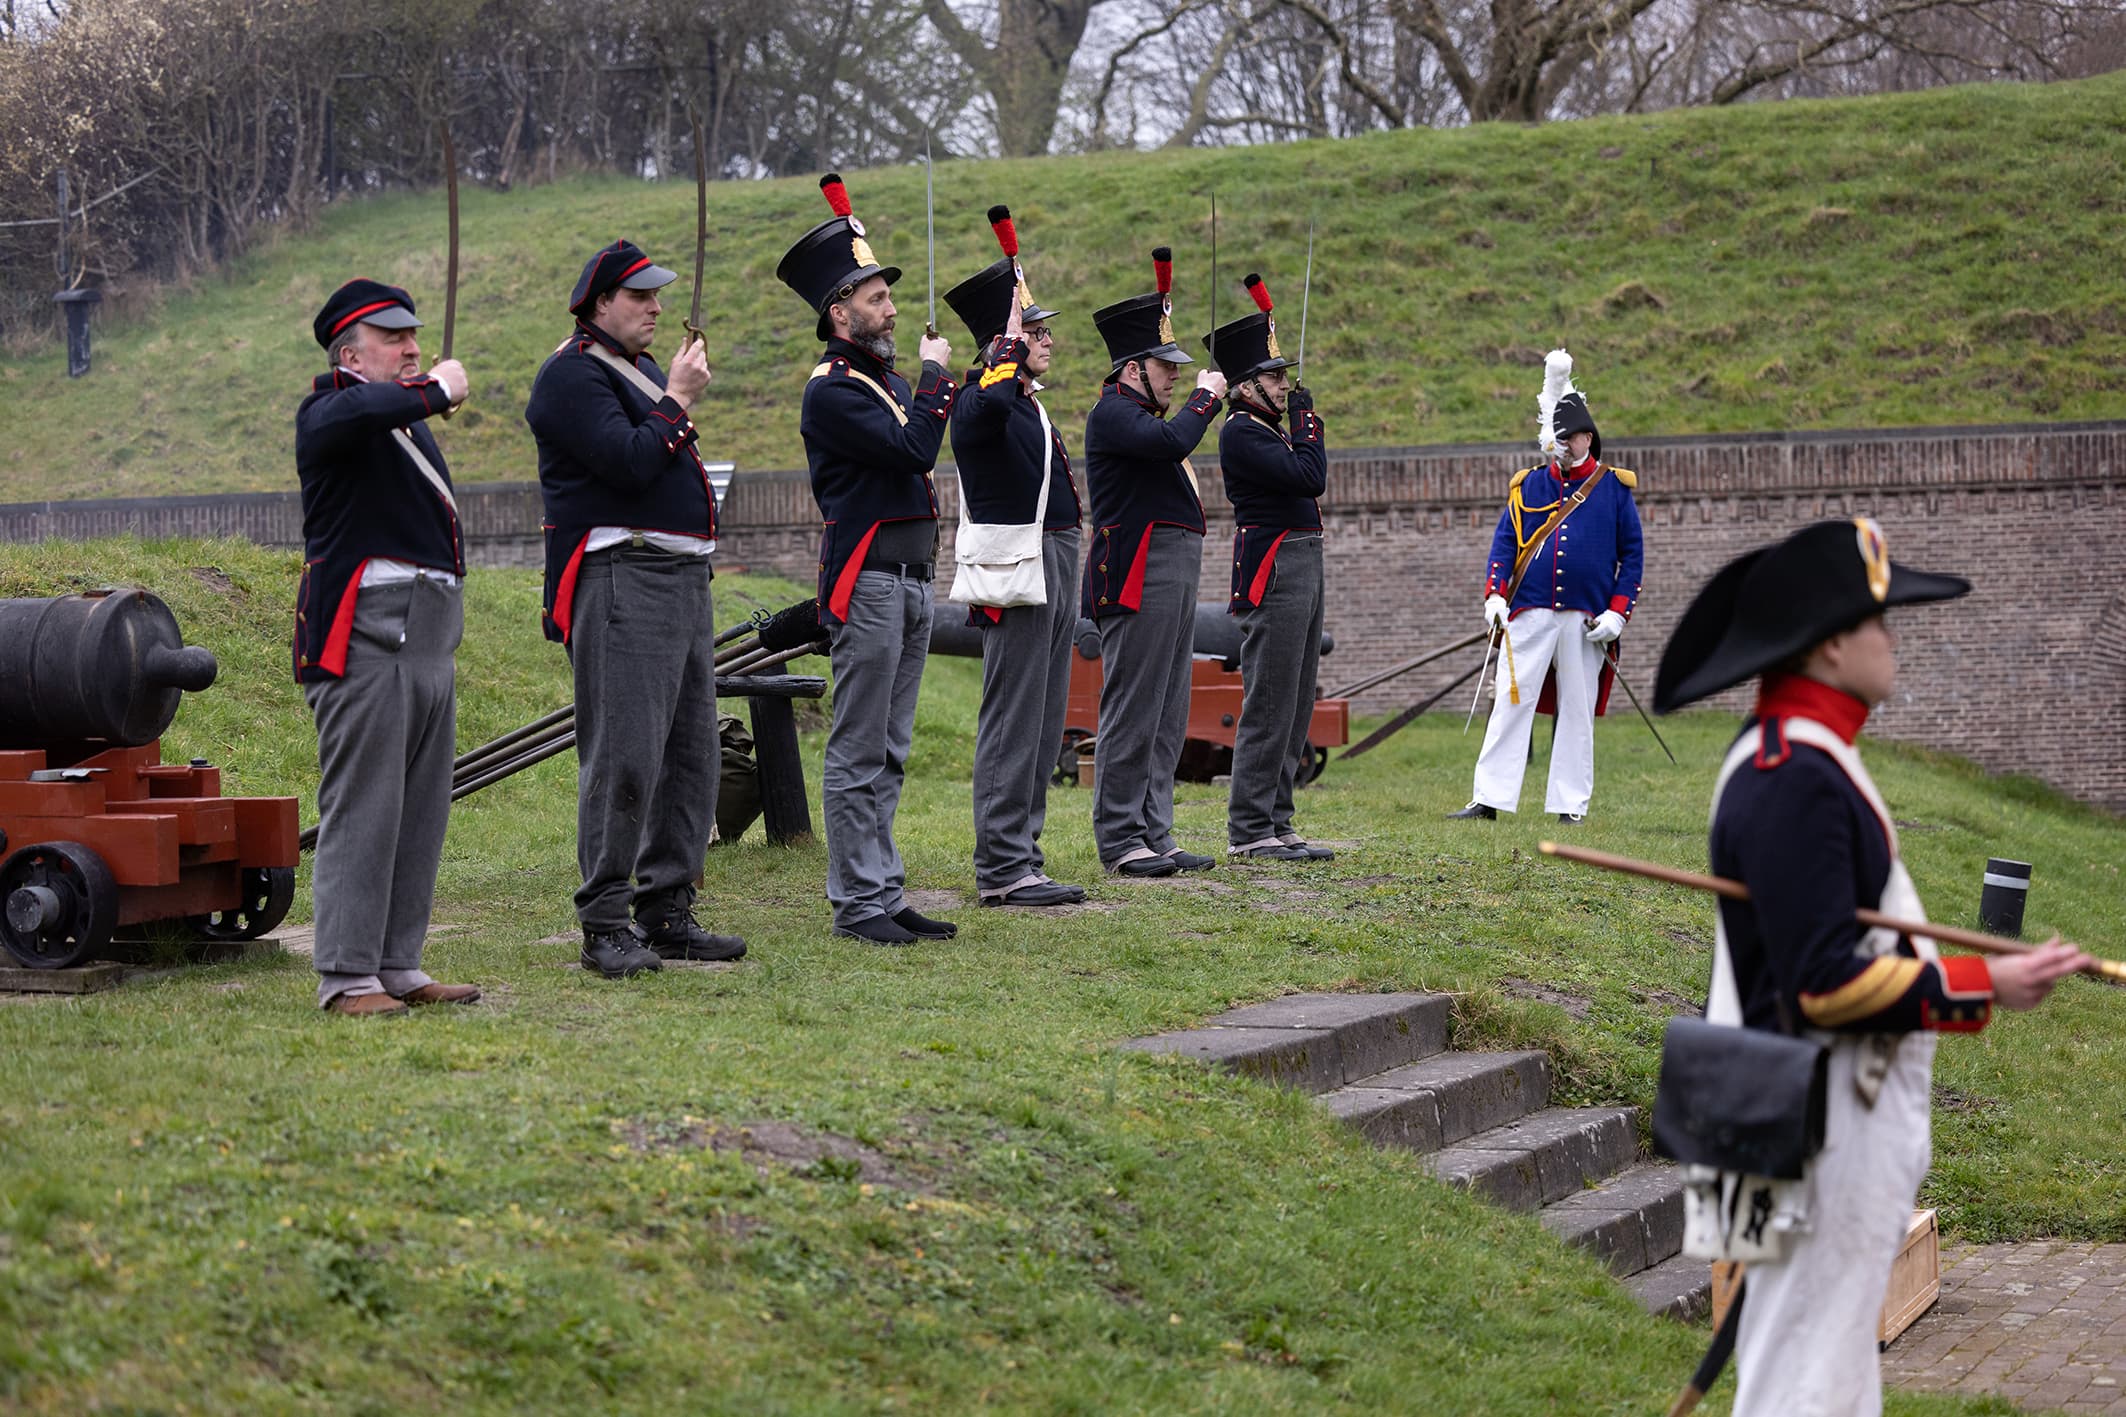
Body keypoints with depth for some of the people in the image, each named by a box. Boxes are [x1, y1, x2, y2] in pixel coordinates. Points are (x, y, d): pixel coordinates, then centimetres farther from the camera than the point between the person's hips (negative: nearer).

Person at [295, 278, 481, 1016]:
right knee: (362, 810, -9)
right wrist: (438, 390, -15)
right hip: (364, 633, -9)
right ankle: (346, 976, -6)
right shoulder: (327, 412, -5)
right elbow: (356, 412, -31)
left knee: (421, 812, 9)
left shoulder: (411, 419, 23)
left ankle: (398, 965, 16)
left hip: (430, 635, 9)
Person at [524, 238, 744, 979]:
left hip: (686, 578, 10)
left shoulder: (643, 369, 21)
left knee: (692, 753, 10)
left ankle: (668, 912, 16)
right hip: (622, 581, -10)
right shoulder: (573, 373, -8)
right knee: (624, 755, -11)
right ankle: (604, 926, -6)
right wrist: (677, 398, -11)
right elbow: (629, 461, -19)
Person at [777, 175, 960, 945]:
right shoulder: (831, 390, -11)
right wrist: (933, 375, -9)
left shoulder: (884, 381, 18)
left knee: (889, 751, 11)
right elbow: (913, 449, -19)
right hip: (866, 582, -10)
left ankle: (885, 895, 16)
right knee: (859, 753, -5)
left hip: (910, 579, 10)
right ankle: (858, 903, -1)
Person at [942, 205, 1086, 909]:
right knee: (1013, 719, -9)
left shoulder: (1030, 401, 20)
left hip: (1057, 566, 10)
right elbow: (988, 402, -39)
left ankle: (1019, 857, 17)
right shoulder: (981, 399, -12)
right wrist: (1011, 347, -27)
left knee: (1042, 721, 11)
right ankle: (1001, 869, -7)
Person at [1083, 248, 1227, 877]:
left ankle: (1153, 834, 15)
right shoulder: (1112, 413, -10)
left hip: (1174, 579, 11)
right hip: (1139, 582, -11)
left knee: (1167, 717, 11)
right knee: (1132, 714, -7)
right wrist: (1205, 397, -12)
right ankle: (1120, 841, -4)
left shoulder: (1141, 417, 22)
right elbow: (1172, 441, -25)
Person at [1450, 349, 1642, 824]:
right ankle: (1489, 799, -1)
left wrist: (1618, 611, -4)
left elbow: (1632, 553, 6)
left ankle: (1570, 806, 10)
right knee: (1510, 702, -3)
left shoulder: (1614, 487, 6)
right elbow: (1504, 541, 9)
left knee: (1577, 711, 4)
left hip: (1585, 619, -1)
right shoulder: (1527, 485, 10)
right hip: (1529, 612, 1)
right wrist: (1494, 594, -6)